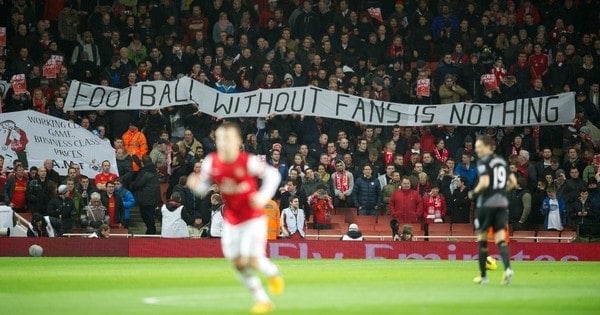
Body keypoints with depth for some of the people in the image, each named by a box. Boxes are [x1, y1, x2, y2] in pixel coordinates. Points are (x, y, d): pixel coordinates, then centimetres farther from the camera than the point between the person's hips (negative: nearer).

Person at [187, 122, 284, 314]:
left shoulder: (248, 161, -20)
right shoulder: (211, 162, -8)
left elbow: (273, 175, -12)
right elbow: (204, 186, 2)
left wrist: (264, 196, -26)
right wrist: (195, 184, -21)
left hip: (253, 217, -5)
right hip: (231, 220, 5)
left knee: (251, 260, -15)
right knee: (238, 263, 4)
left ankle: (273, 273, 21)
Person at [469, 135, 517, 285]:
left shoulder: (483, 162, -9)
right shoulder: (502, 161, 13)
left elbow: (485, 182, -21)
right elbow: (513, 182, 15)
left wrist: (474, 192, -6)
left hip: (486, 203, -5)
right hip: (502, 202, 5)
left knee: (482, 239, 8)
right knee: (500, 238, 0)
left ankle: (483, 275, 13)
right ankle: (507, 268, -24)